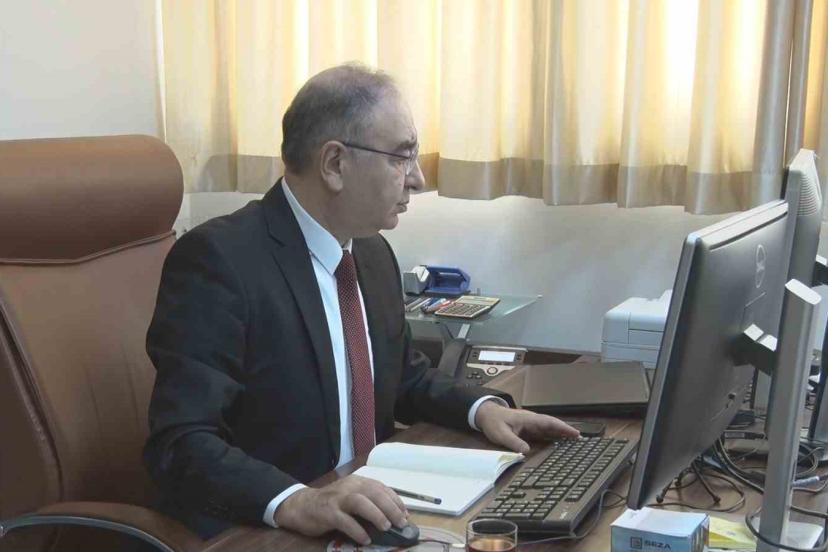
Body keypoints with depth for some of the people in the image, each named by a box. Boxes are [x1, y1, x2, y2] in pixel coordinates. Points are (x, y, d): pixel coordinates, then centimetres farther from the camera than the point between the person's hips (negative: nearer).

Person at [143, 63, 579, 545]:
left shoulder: (374, 253, 8)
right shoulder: (217, 258, -16)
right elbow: (182, 444, -22)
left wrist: (483, 409, 4)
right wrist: (294, 503, -36)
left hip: (369, 518, 7)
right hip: (257, 535, -7)